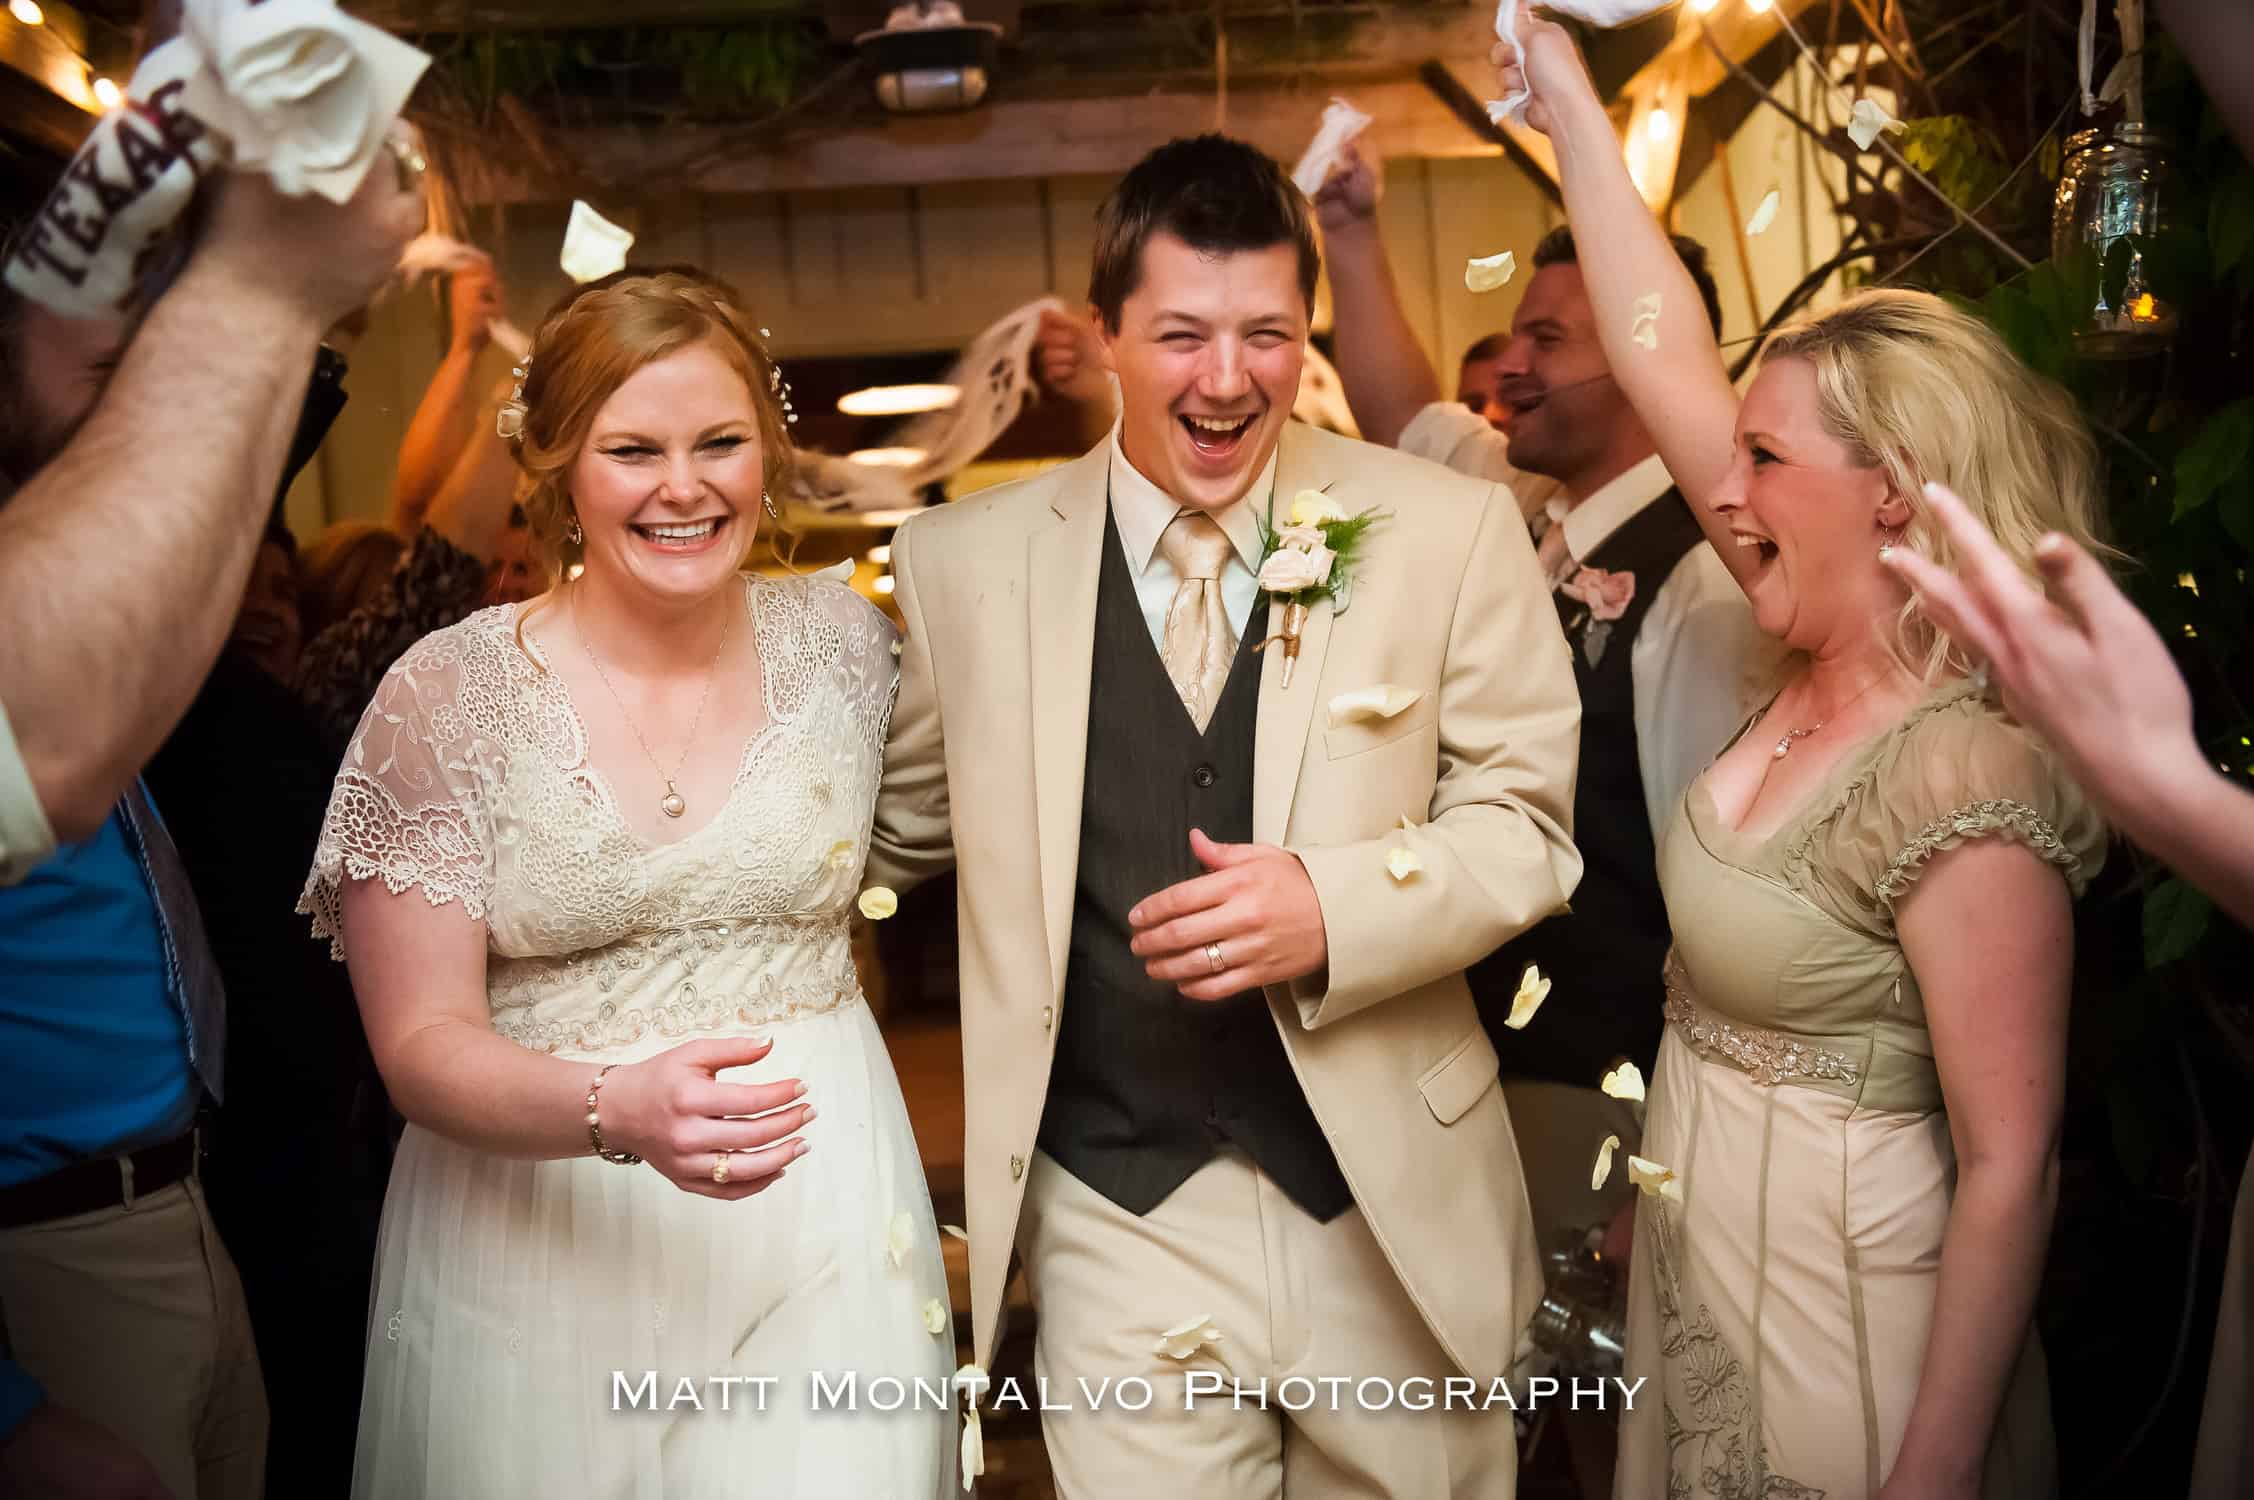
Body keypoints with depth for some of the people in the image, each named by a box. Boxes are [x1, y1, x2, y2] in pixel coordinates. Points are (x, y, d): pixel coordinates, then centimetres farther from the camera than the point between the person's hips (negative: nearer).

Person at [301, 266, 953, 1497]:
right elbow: (420, 1045, -12)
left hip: (822, 1222, 2)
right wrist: (618, 1110, -28)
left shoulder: (840, 637, -2)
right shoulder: (447, 694, -9)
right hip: (544, 1251, -1)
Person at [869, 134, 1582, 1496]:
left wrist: (1337, 905, -19)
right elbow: (900, 833, 8)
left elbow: (1525, 822, -3)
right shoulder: (963, 563, -3)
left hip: (1396, 1204, 1)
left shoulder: (1452, 531, -5)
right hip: (1114, 1217, 0)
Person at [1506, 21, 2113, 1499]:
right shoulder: (1821, 676, -2)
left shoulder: (1965, 778, -25)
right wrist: (1570, 105, 2)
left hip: (1834, 1319, -8)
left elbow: (2009, 1170, -23)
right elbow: (1668, 367, -1)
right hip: (1702, 1263, 8)